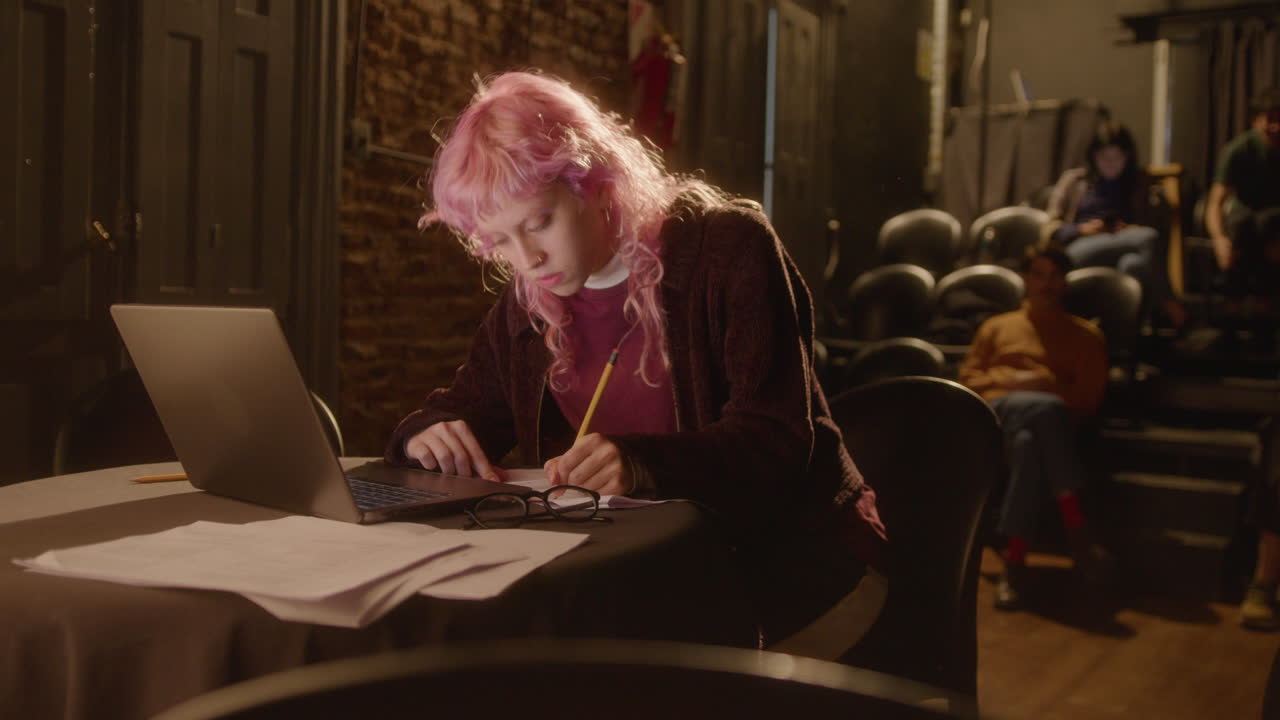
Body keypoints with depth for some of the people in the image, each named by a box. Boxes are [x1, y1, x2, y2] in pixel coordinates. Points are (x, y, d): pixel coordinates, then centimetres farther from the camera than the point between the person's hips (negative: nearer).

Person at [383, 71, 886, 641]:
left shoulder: (727, 247, -10)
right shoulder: (528, 301, 7)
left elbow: (777, 440, -18)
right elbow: (468, 404, 19)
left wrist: (638, 463, -35)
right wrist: (428, 434, -7)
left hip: (785, 555, -5)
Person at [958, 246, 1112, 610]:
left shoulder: (1086, 335, 24)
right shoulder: (996, 326, 29)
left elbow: (1087, 398, 10)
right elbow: (968, 378, 17)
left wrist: (1043, 383, -7)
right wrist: (1009, 381, -2)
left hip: (1051, 425, 0)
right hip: (997, 412, 0)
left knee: (1029, 443, -41)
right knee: (1047, 409, -38)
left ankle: (1015, 560, -42)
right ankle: (1076, 528, -42)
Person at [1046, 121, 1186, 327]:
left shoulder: (1139, 182, 28)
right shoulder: (1074, 180, 22)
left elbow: (1153, 225, 21)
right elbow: (1053, 227, 13)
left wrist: (1131, 230, -3)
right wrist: (1082, 230, -8)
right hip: (1082, 250, -2)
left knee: (1133, 263, -41)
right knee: (1149, 239, -32)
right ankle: (1167, 304, -28)